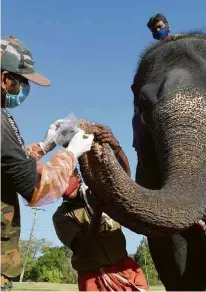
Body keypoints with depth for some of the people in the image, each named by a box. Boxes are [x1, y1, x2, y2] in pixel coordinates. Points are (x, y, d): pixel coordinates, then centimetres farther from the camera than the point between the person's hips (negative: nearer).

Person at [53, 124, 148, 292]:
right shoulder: (61, 216, -3)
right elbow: (84, 249, -15)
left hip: (124, 268, 2)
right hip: (92, 277, -2)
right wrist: (97, 211, -24)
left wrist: (116, 147, -37)